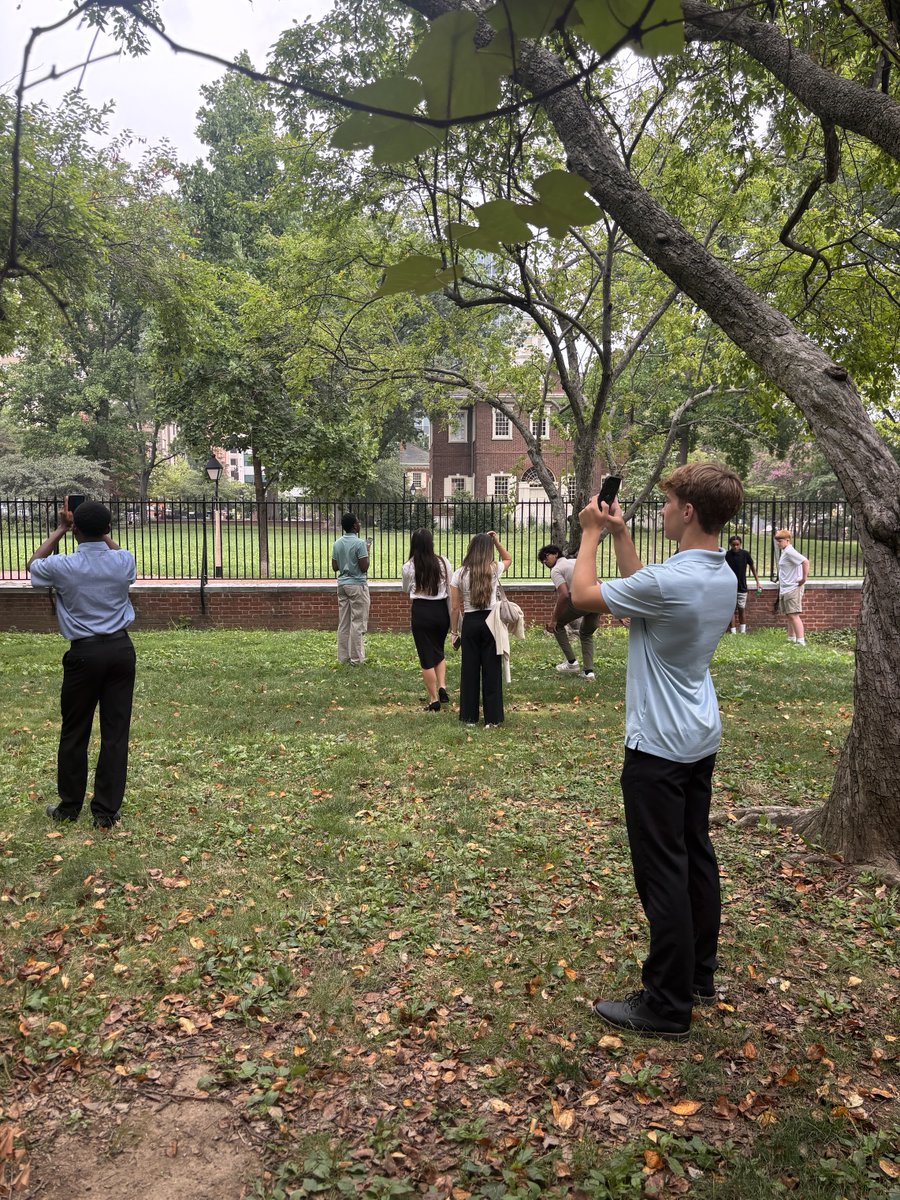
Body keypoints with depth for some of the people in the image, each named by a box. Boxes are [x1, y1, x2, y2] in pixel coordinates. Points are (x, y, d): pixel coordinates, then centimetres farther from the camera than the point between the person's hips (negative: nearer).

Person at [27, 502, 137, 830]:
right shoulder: (124, 562, -5)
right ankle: (106, 811, 12)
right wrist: (101, 531, 22)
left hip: (85, 653, -2)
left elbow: (33, 563, 14)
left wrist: (59, 530, 18)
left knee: (75, 732, 12)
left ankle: (69, 806, 25)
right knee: (116, 732, 6)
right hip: (121, 648, 2)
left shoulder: (63, 566, -11)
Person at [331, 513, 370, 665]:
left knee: (343, 622, 9)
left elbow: (335, 567, 8)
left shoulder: (337, 543, 5)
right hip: (357, 585, -6)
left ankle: (343, 656, 13)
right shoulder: (359, 543, -15)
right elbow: (364, 567, -16)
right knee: (357, 622, -1)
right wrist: (367, 552, -3)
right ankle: (355, 658, 1)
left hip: (342, 584, 7)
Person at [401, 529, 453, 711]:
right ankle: (442, 687, 5)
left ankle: (434, 700, 11)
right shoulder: (443, 562, -4)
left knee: (426, 657, 6)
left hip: (421, 612, -2)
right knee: (439, 651, 23)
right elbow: (450, 592, -1)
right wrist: (453, 618, 6)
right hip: (441, 610, 3)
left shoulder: (408, 567, -7)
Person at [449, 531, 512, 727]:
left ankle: (470, 716, 16)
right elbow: (508, 559, 22)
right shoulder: (494, 569, -3)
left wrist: (454, 632, 9)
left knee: (469, 669, 9)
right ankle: (493, 717, 10)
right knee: (492, 670, 6)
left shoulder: (460, 574, -3)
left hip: (469, 623, 1)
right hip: (491, 621, 0)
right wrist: (497, 542, 11)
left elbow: (455, 608, 0)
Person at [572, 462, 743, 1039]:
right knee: (697, 857, 18)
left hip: (660, 747, -9)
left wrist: (592, 534, 2)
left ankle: (668, 1005, 8)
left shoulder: (671, 581, -26)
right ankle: (698, 975, 32)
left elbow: (584, 594, -12)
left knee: (663, 873, -1)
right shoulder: (723, 576, 3)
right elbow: (643, 588, 18)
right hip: (701, 739, 9)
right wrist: (620, 534, 16)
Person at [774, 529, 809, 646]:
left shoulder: (789, 552, -15)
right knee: (787, 615, 17)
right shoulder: (784, 552, 15)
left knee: (794, 615, -14)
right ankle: (791, 639, 27)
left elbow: (805, 562, -27)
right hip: (784, 589, 11)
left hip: (793, 588, -11)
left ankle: (801, 641, -17)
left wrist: (804, 578, -23)